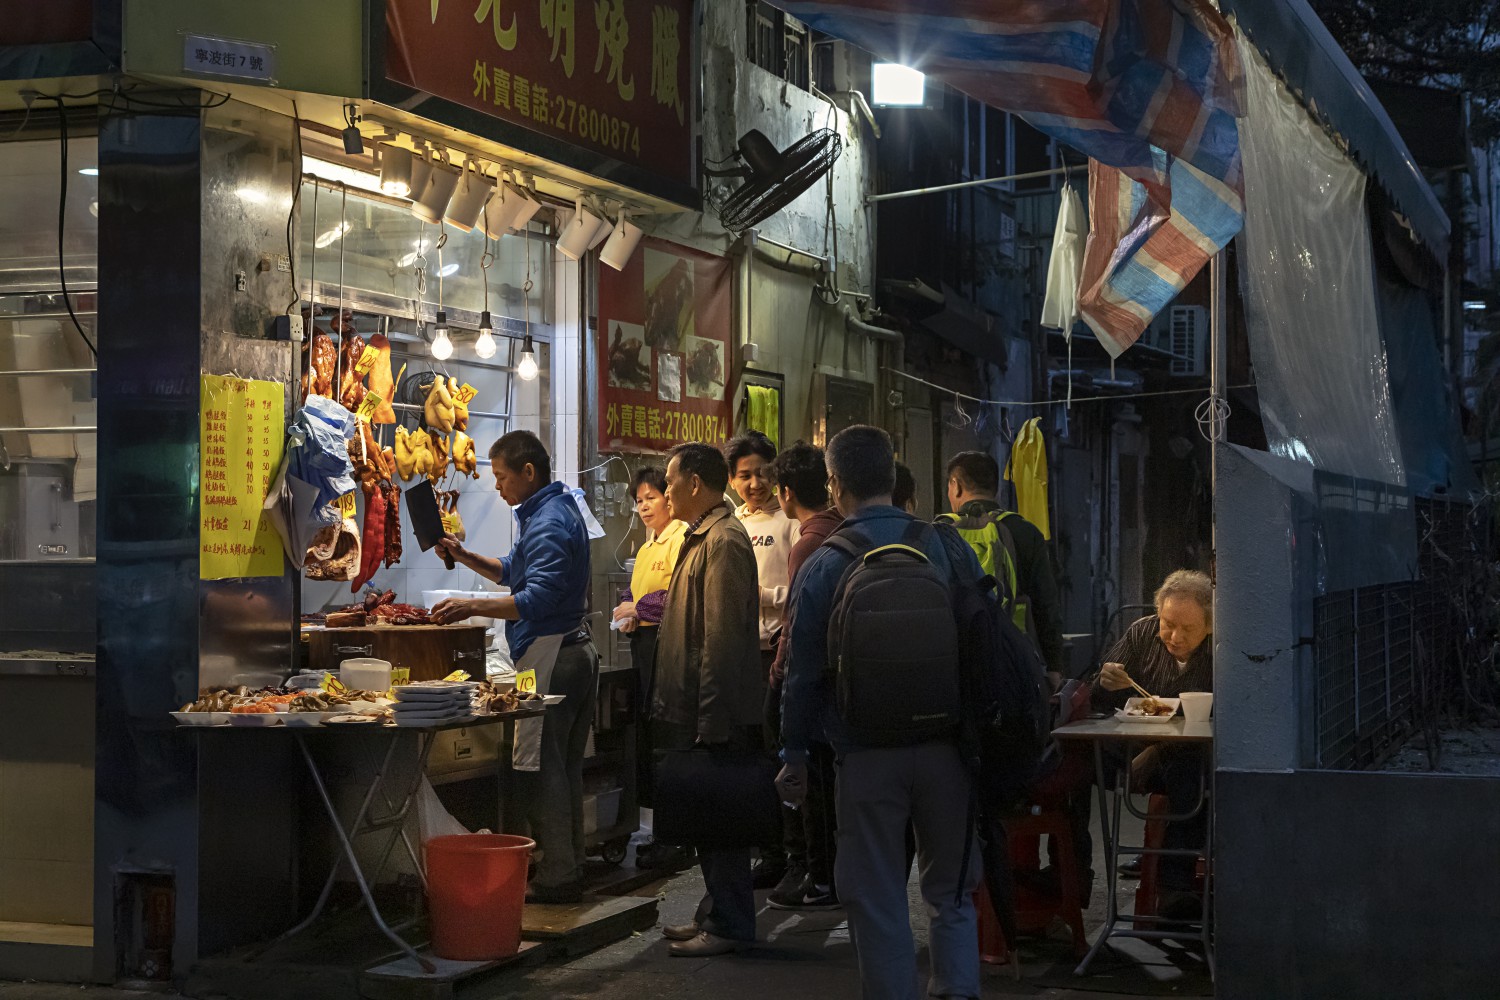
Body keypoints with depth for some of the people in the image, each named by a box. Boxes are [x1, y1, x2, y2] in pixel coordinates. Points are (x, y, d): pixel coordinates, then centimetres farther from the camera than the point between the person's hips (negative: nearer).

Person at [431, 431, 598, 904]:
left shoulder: (548, 524, -16)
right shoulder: (555, 511, 18)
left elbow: (538, 598, -26)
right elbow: (515, 572, 28)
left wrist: (474, 607, -28)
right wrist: (466, 557, 15)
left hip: (551, 656, -11)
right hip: (573, 652, 11)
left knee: (538, 768, -7)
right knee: (562, 767, 14)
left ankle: (556, 879, -4)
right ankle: (569, 869, 20)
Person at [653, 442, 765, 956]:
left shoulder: (722, 540, -17)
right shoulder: (704, 537, 16)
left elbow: (722, 639, -22)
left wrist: (710, 721, -23)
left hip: (718, 716, -10)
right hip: (698, 711, 10)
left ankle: (730, 925, 5)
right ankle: (716, 914, 24)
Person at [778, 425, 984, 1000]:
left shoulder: (822, 567, -6)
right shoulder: (947, 548, -1)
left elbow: (803, 672, -2)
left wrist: (795, 753, 9)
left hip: (867, 757, -2)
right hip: (948, 749, 2)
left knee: (877, 901, 8)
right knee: (950, 892, 15)